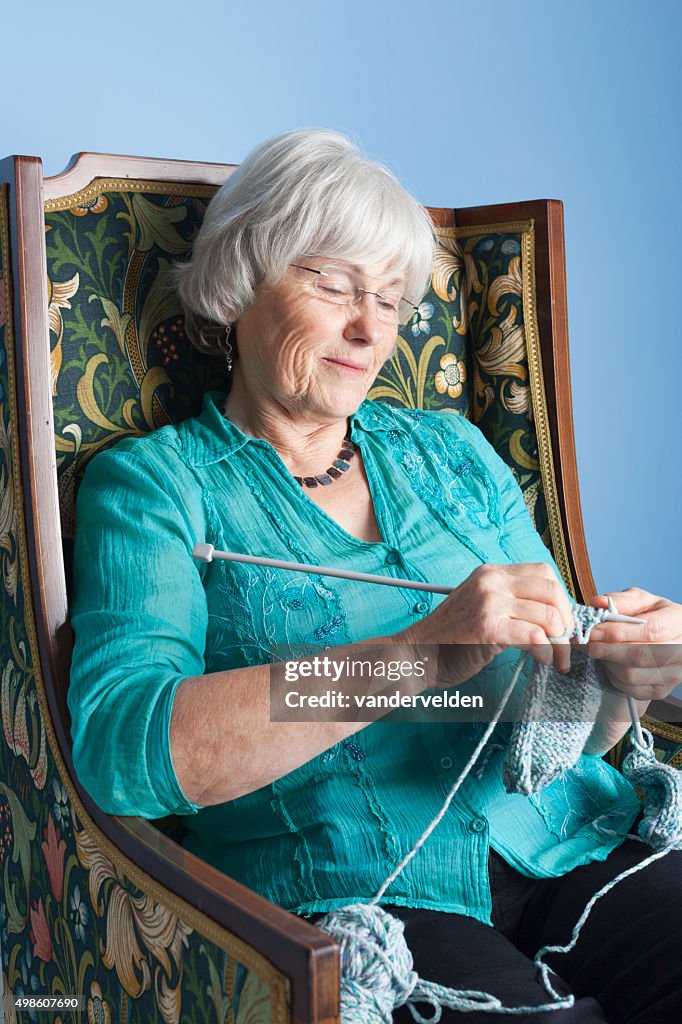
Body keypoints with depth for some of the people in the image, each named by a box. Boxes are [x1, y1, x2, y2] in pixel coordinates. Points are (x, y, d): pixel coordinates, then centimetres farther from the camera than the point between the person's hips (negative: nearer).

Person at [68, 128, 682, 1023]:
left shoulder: (452, 453, 16)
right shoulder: (151, 482, 2)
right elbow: (119, 747, -15)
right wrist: (415, 654, -23)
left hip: (568, 843, 5)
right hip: (341, 891, -4)